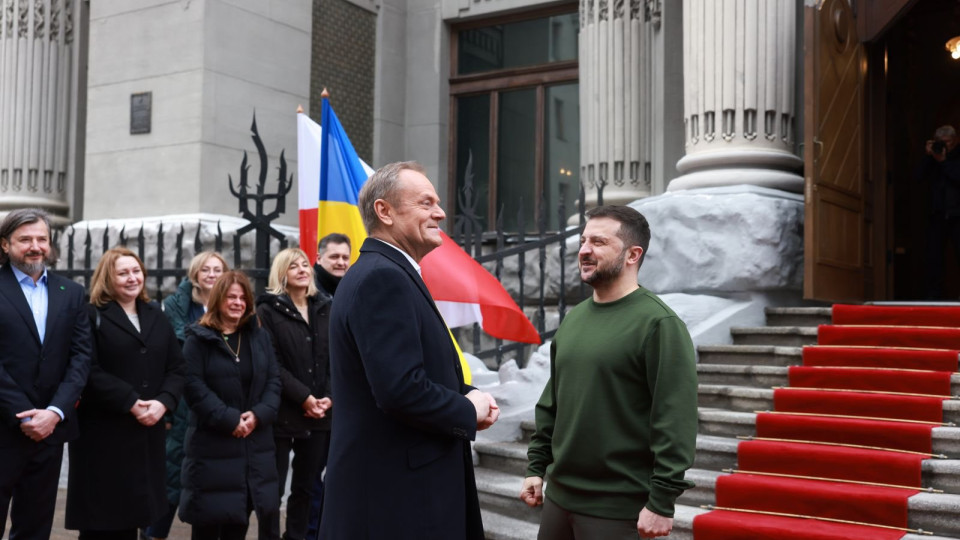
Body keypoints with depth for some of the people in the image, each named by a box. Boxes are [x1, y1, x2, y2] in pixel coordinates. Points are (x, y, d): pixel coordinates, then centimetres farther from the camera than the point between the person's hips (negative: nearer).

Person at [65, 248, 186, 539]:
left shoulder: (155, 316, 14)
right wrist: (131, 403, -18)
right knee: (102, 514, 0)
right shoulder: (92, 316, -4)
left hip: (147, 429, 5)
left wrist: (163, 402, -9)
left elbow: (176, 367, 9)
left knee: (132, 507, 11)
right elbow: (89, 371, -15)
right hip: (104, 430, -5)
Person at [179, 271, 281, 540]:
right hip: (211, 443, -4)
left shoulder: (260, 337, 11)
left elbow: (273, 381, 6)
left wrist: (259, 415, -11)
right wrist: (228, 419, -18)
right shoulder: (198, 338, -3)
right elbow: (193, 386, -12)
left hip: (254, 443, 4)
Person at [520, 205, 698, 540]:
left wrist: (662, 501, -19)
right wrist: (536, 466, 12)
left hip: (618, 509, -7)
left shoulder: (658, 324, -13)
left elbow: (675, 421, -17)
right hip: (558, 496, 7)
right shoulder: (573, 318, 10)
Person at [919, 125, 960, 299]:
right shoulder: (933, 157, 15)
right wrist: (928, 156, -6)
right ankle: (933, 296, -1)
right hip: (937, 214, 3)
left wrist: (943, 162, -10)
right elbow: (921, 176, 1)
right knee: (933, 257, -2)